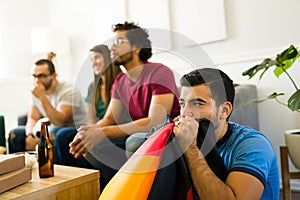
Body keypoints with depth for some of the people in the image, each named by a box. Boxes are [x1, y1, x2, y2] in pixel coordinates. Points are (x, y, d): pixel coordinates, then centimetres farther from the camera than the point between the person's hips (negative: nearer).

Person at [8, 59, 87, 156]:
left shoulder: (68, 91, -21)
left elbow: (60, 122, -30)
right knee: (15, 133, -5)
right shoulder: (35, 91, 2)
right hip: (52, 129, 7)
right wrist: (30, 135, -17)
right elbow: (32, 118, 5)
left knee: (54, 132, -38)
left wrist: (42, 97, -33)